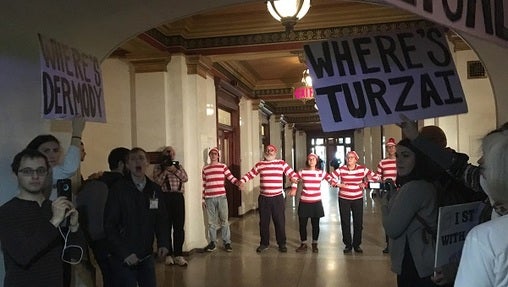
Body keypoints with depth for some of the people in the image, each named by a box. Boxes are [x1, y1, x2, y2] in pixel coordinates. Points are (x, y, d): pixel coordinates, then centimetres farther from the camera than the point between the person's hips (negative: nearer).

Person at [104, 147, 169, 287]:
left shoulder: (155, 189, 2)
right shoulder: (118, 189, -10)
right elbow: (109, 225, -10)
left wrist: (163, 243, -6)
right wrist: (124, 253, -15)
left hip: (147, 256, 4)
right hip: (123, 257, -4)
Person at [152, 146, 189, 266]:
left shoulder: (179, 166, 18)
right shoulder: (158, 168, 10)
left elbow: (185, 178, 2)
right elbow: (157, 182, -4)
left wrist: (174, 170, -8)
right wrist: (165, 171, -10)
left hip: (178, 197, 2)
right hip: (165, 197, -2)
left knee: (179, 227, 0)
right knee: (166, 226, 1)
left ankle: (178, 254, 6)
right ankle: (168, 254, 11)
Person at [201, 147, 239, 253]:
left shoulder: (223, 167, 4)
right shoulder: (205, 169, 11)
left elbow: (231, 178, -4)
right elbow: (204, 185, 13)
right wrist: (203, 199, 12)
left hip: (221, 197, -2)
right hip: (209, 199, 2)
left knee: (224, 221, 0)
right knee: (211, 222, 7)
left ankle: (227, 242, 9)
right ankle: (212, 242, 18)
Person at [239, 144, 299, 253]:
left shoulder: (282, 163, 2)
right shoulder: (259, 164, 6)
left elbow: (293, 173, 0)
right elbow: (249, 174, 10)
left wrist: (294, 178, -22)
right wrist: (242, 181, -7)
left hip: (277, 198, -1)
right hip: (263, 198, 1)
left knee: (280, 221, 5)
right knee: (264, 222, 11)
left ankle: (282, 244, 20)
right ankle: (264, 243, 26)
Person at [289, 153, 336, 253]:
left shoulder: (321, 173, 2)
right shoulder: (302, 172, 1)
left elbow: (331, 179, 13)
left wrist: (336, 184, -6)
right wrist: (294, 189, 2)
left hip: (316, 202, 0)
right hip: (304, 202, 0)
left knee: (315, 224, 7)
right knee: (302, 224, 3)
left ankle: (314, 244, 23)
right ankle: (303, 244, 19)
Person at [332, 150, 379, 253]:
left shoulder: (362, 169, -3)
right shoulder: (341, 169, -3)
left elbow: (375, 177, 4)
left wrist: (365, 184, -4)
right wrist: (338, 185, -12)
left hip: (358, 199, 1)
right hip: (344, 199, 0)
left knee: (358, 223, 5)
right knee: (345, 223, 3)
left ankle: (357, 244, 19)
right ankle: (347, 245, 15)